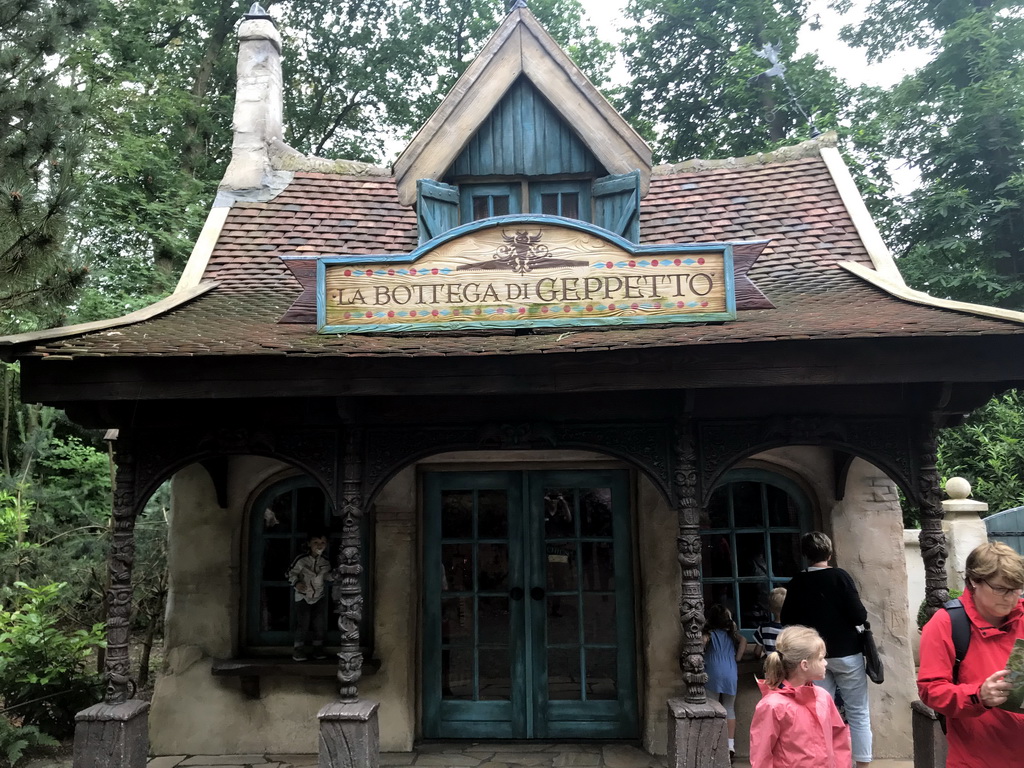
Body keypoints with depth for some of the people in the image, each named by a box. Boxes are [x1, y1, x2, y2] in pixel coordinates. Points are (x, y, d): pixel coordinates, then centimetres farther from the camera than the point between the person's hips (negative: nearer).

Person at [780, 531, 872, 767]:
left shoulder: (796, 583, -1)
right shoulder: (839, 576, -12)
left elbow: (787, 621, 5)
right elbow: (859, 616, -16)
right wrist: (861, 613, 6)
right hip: (846, 654, -3)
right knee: (858, 713, 7)